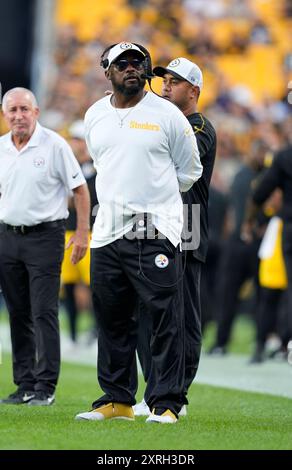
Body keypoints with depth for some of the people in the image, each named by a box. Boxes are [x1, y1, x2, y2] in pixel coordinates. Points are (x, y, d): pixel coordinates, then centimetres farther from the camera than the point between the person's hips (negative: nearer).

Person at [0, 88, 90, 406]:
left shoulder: (54, 145, -6)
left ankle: (45, 387, -7)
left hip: (44, 236, -5)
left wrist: (82, 233, -8)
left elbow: (80, 189, -2)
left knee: (44, 313, -8)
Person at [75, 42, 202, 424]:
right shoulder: (94, 117, 12)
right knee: (112, 320, 8)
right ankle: (116, 400, 16)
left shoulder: (168, 115, -1)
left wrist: (156, 201, 10)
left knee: (166, 320, -8)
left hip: (156, 233, -5)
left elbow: (189, 170, 7)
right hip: (108, 232, 5)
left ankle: (166, 403, -5)